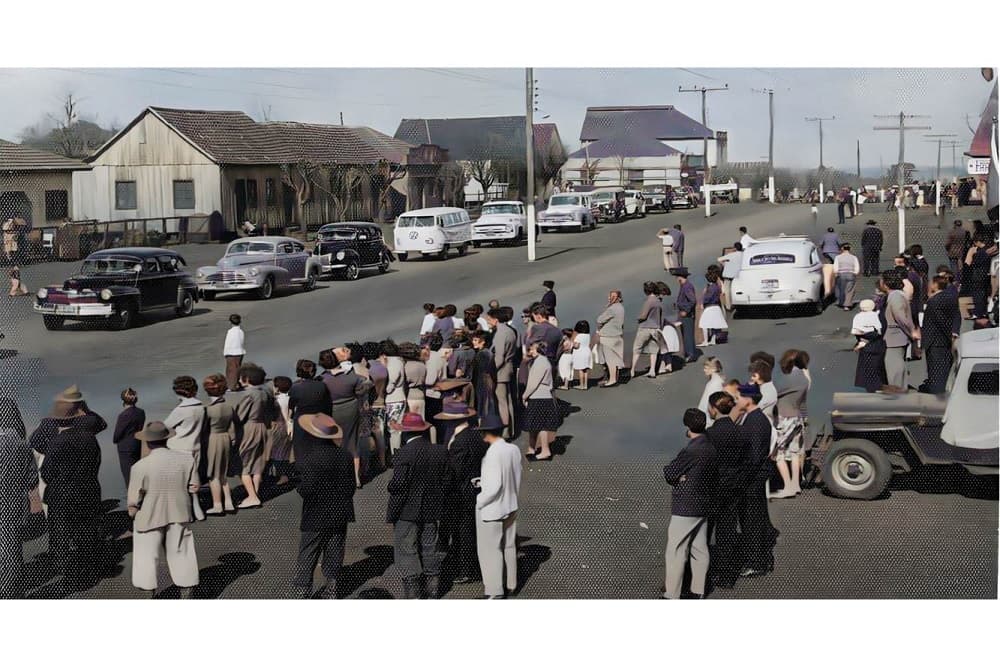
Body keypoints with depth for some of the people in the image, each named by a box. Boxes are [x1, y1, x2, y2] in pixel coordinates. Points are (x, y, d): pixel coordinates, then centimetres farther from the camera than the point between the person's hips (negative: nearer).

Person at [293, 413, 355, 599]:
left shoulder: (312, 458, -20)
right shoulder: (346, 456, -2)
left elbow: (306, 490, -21)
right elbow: (351, 486, 3)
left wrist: (298, 486, 0)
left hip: (316, 518, -5)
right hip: (340, 516, 5)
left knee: (307, 557, 7)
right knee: (334, 555, 14)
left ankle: (303, 591, 10)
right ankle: (331, 590, 21)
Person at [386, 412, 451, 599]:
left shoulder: (405, 453, -17)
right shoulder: (440, 451, 1)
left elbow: (398, 485, -19)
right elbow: (447, 481, 4)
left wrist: (392, 513, -5)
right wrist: (435, 498, 15)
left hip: (407, 512, -6)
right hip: (431, 511, 6)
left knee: (406, 551, 2)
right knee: (430, 550, 15)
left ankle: (412, 595, 1)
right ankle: (433, 591, 23)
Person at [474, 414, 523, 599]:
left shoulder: (493, 454, -26)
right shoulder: (514, 450, -4)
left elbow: (494, 486, -26)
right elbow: (516, 478, 5)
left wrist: (480, 500, -10)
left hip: (491, 510, -8)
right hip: (510, 506, 8)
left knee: (490, 550, 6)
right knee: (509, 547, 20)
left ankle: (495, 591, 11)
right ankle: (511, 584, 33)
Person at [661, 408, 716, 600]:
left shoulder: (691, 451, -22)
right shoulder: (713, 447, 3)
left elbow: (669, 474, -17)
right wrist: (684, 476, -3)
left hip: (685, 508, -8)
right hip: (705, 506, 8)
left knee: (675, 552, 0)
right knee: (699, 549, 16)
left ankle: (671, 595, 3)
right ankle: (698, 591, 24)